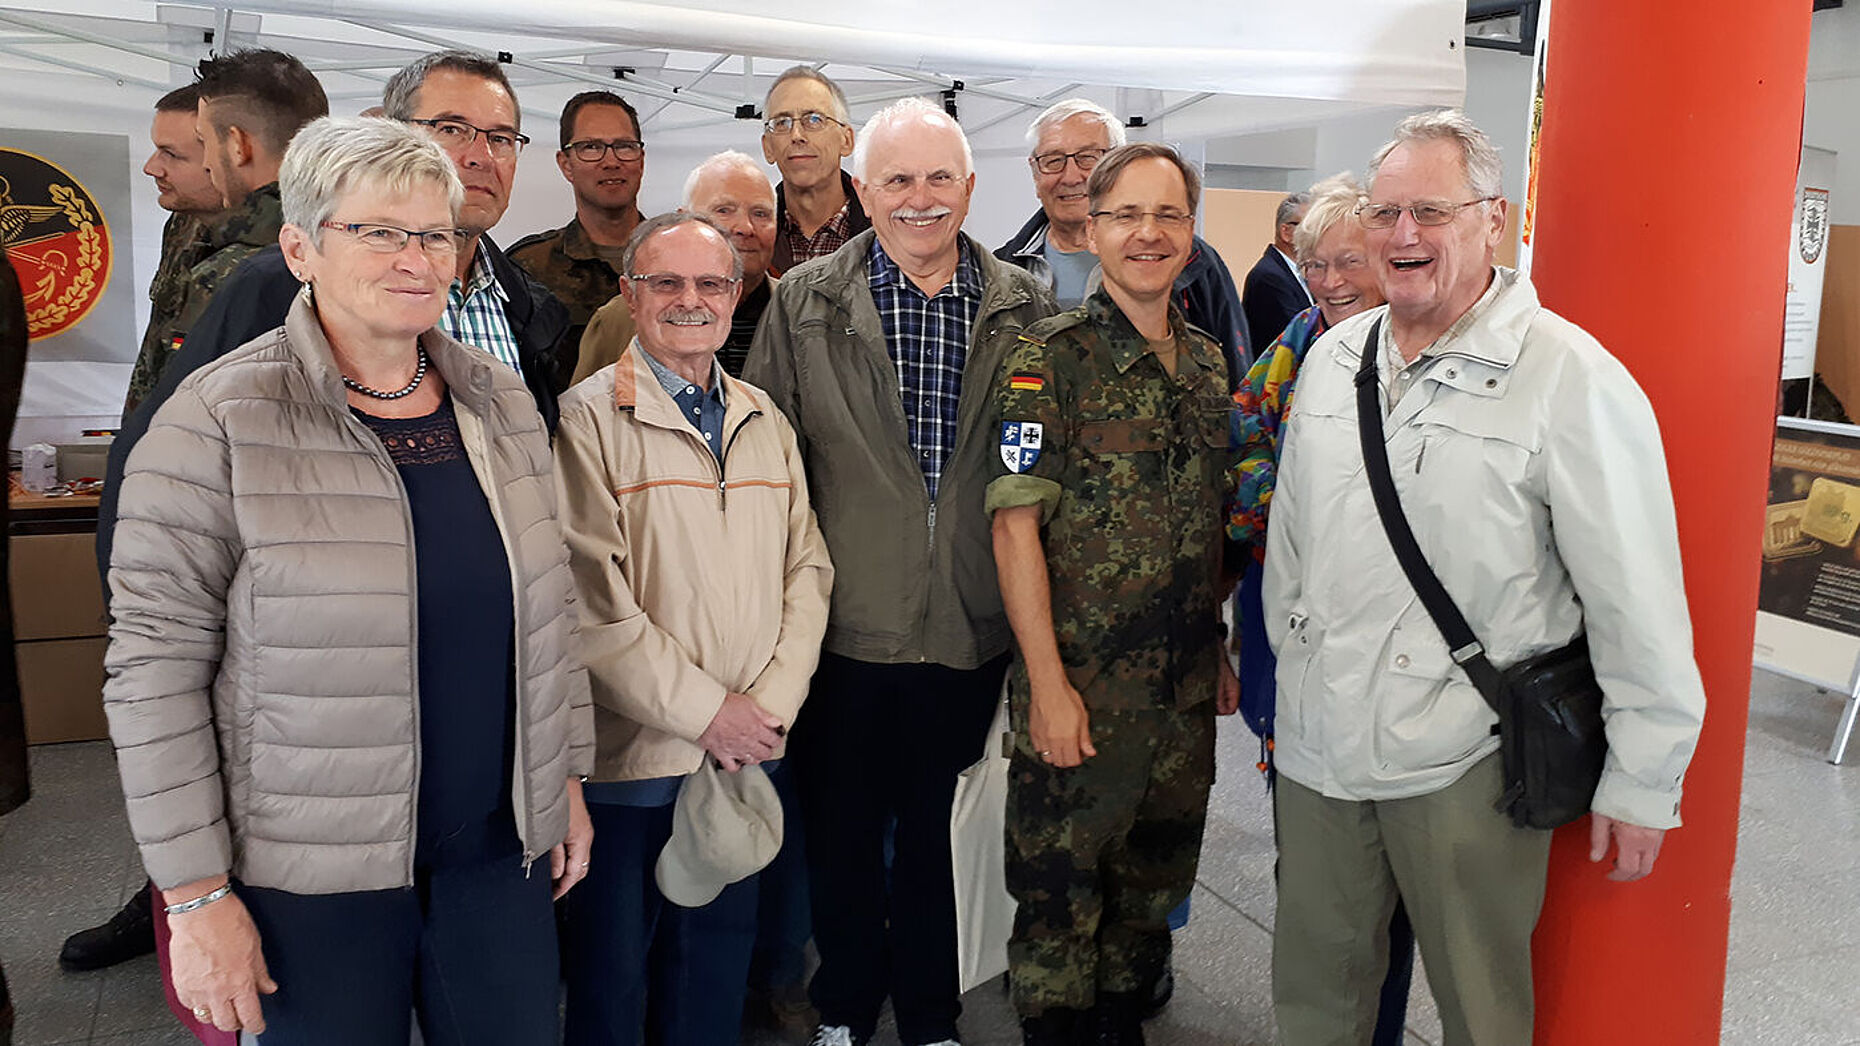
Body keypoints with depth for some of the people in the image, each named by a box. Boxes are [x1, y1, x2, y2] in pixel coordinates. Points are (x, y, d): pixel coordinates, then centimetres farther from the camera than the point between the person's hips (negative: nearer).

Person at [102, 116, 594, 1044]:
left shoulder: (500, 401, 4)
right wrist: (197, 893, -11)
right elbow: (154, 668, -11)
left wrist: (566, 775, 12)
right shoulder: (221, 421, -12)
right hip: (314, 875, -4)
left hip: (499, 847, 5)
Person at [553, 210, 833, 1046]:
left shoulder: (764, 420, 11)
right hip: (632, 756, -5)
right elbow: (594, 601, -15)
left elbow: (806, 568, 9)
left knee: (719, 956, 18)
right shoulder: (590, 419, -8)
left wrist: (772, 705, -4)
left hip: (746, 752, 5)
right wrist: (705, 712, -14)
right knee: (613, 974, 9)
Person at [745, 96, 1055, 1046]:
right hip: (847, 628, -1)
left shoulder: (1023, 306, 3)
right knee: (842, 834, 15)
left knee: (942, 838, 16)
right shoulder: (802, 303, -1)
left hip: (973, 631, 1)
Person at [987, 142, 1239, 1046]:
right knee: (1059, 895, 7)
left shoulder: (1209, 362, 9)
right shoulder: (1049, 359, -10)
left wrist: (1219, 651, 14)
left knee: (1154, 884, 19)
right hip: (1079, 687, -6)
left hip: (1188, 694, 6)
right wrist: (1047, 682, -17)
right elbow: (1015, 524, -14)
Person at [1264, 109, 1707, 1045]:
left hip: (1466, 764, -5)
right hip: (1317, 743, 5)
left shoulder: (1571, 379, -13)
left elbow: (1639, 606, -12)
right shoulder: (1332, 357, 6)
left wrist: (1641, 782, -9)